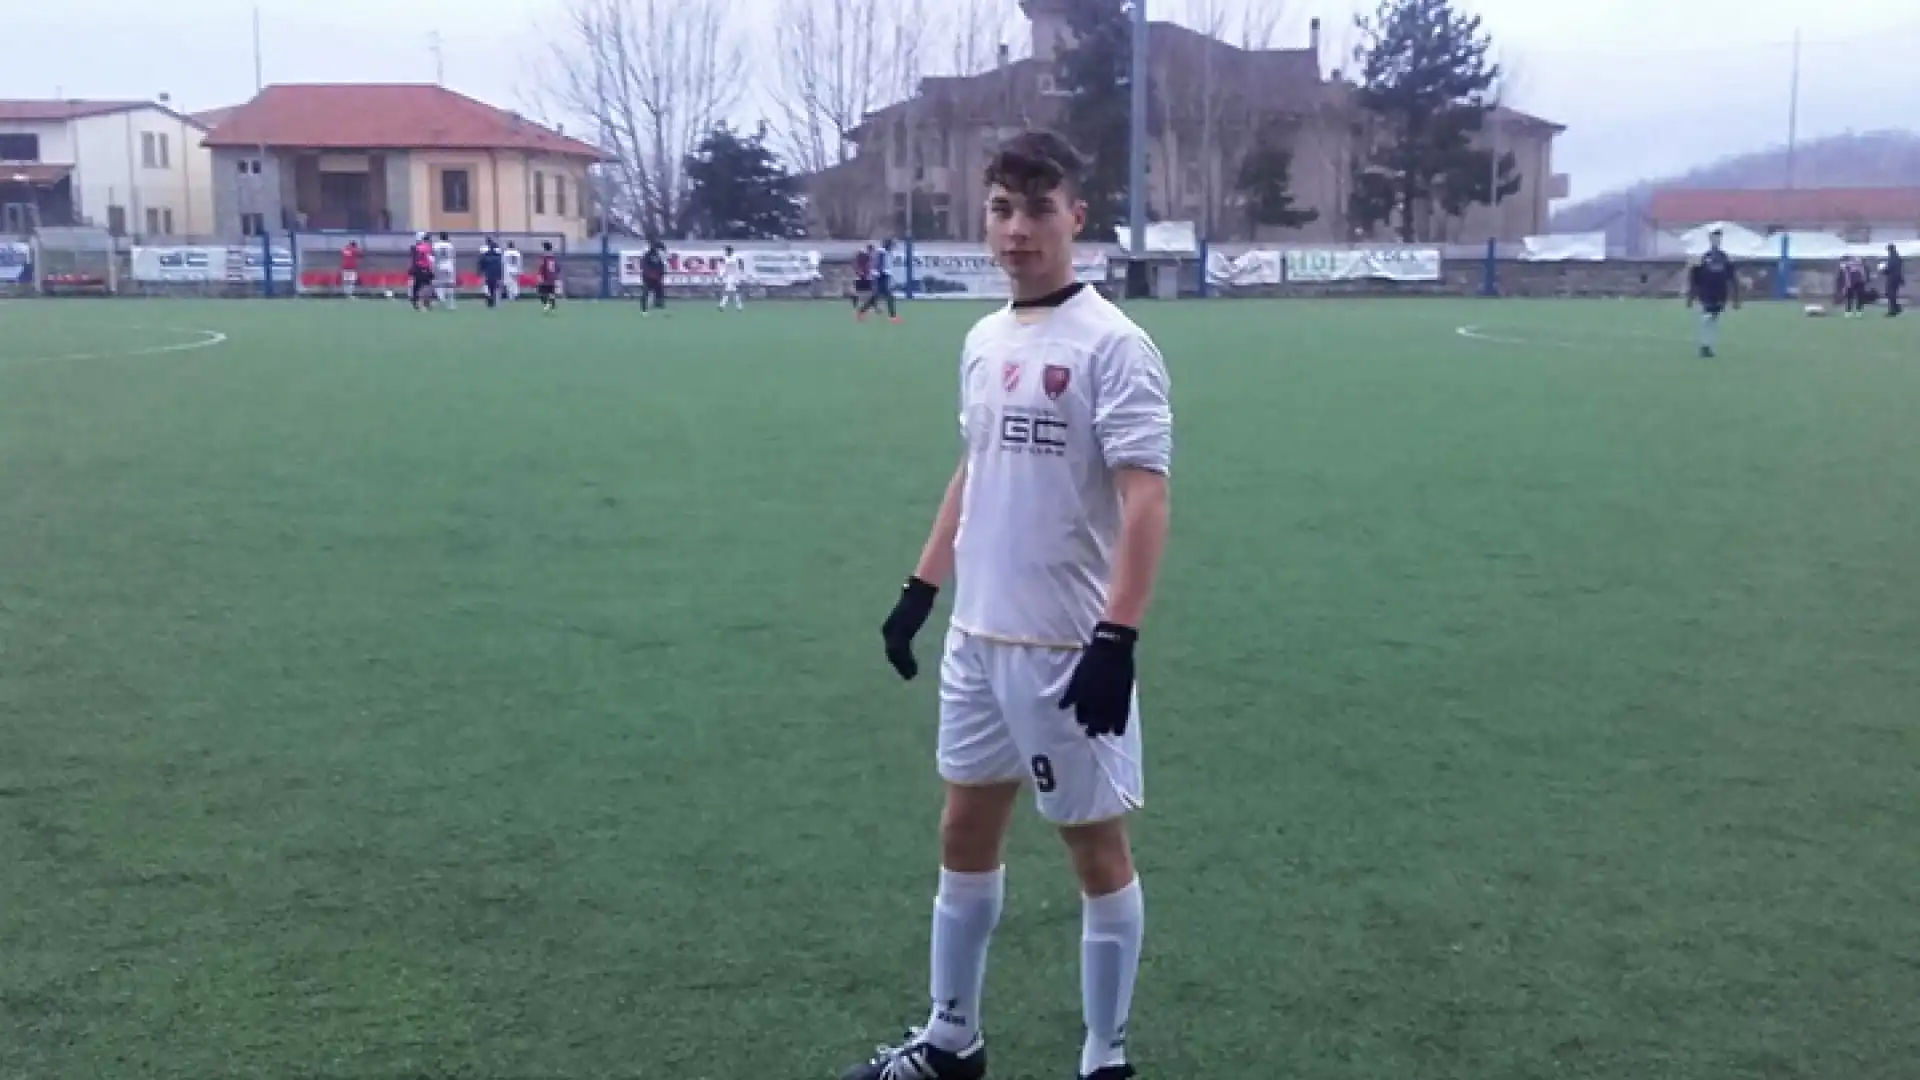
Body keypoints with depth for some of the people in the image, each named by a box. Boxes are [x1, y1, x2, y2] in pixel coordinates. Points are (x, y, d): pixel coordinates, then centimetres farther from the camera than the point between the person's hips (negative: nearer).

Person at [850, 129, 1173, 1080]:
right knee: (965, 831, 16)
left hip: (1068, 648, -8)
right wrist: (920, 588, 18)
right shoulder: (983, 341, 10)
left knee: (1095, 844, 6)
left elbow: (1145, 501, -18)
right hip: (978, 637, 8)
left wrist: (1117, 639, -25)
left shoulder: (1111, 345, -13)